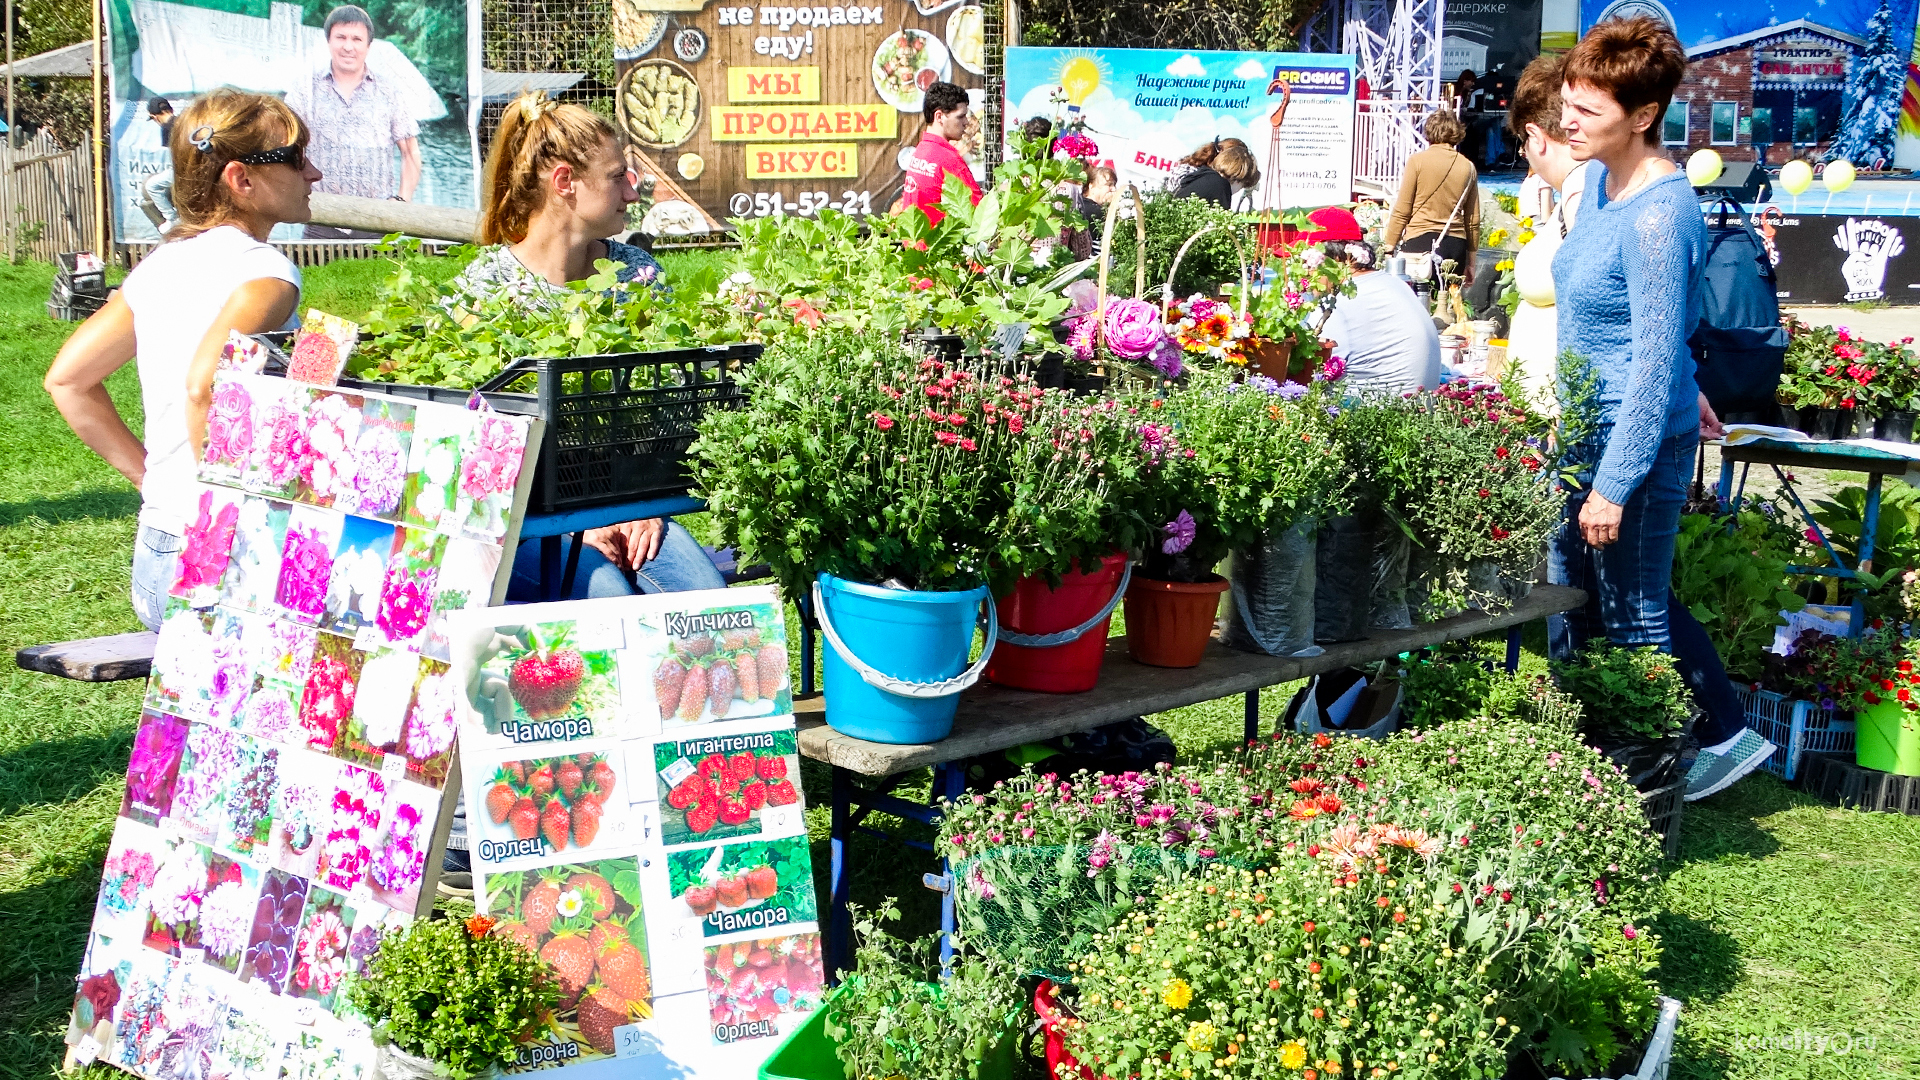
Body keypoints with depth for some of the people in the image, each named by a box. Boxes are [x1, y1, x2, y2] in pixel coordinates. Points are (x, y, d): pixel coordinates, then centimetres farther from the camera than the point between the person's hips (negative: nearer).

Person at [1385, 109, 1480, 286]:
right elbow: (1473, 221, 12)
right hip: (1455, 244, 4)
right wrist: (1470, 262, 20)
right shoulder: (1468, 167, 9)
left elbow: (1401, 211, -3)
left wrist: (1389, 247, 4)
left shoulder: (1418, 161, -1)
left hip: (1420, 240, -3)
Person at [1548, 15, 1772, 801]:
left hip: (1636, 438, -9)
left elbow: (1655, 361, -25)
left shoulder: (1658, 215, -24)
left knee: (1633, 616, 4)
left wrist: (1614, 484, -24)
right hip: (1586, 428, 9)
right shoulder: (1601, 180, 4)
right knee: (1573, 601, 17)